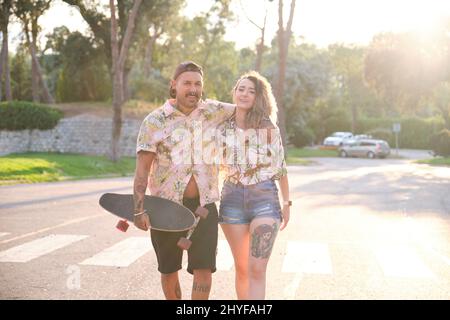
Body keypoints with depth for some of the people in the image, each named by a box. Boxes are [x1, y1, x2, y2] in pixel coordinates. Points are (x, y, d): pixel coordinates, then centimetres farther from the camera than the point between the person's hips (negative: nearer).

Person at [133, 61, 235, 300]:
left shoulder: (212, 111, 2)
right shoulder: (154, 121, -6)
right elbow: (142, 168, -10)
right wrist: (139, 210, -16)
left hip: (203, 205, 1)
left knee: (203, 269, -3)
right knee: (168, 270, 14)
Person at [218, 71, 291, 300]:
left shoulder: (269, 128, -1)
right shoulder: (223, 127, 4)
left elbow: (280, 167, 7)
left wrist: (287, 203, 8)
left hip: (265, 198, -2)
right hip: (232, 198, 2)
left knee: (257, 271, -10)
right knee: (241, 268, 11)